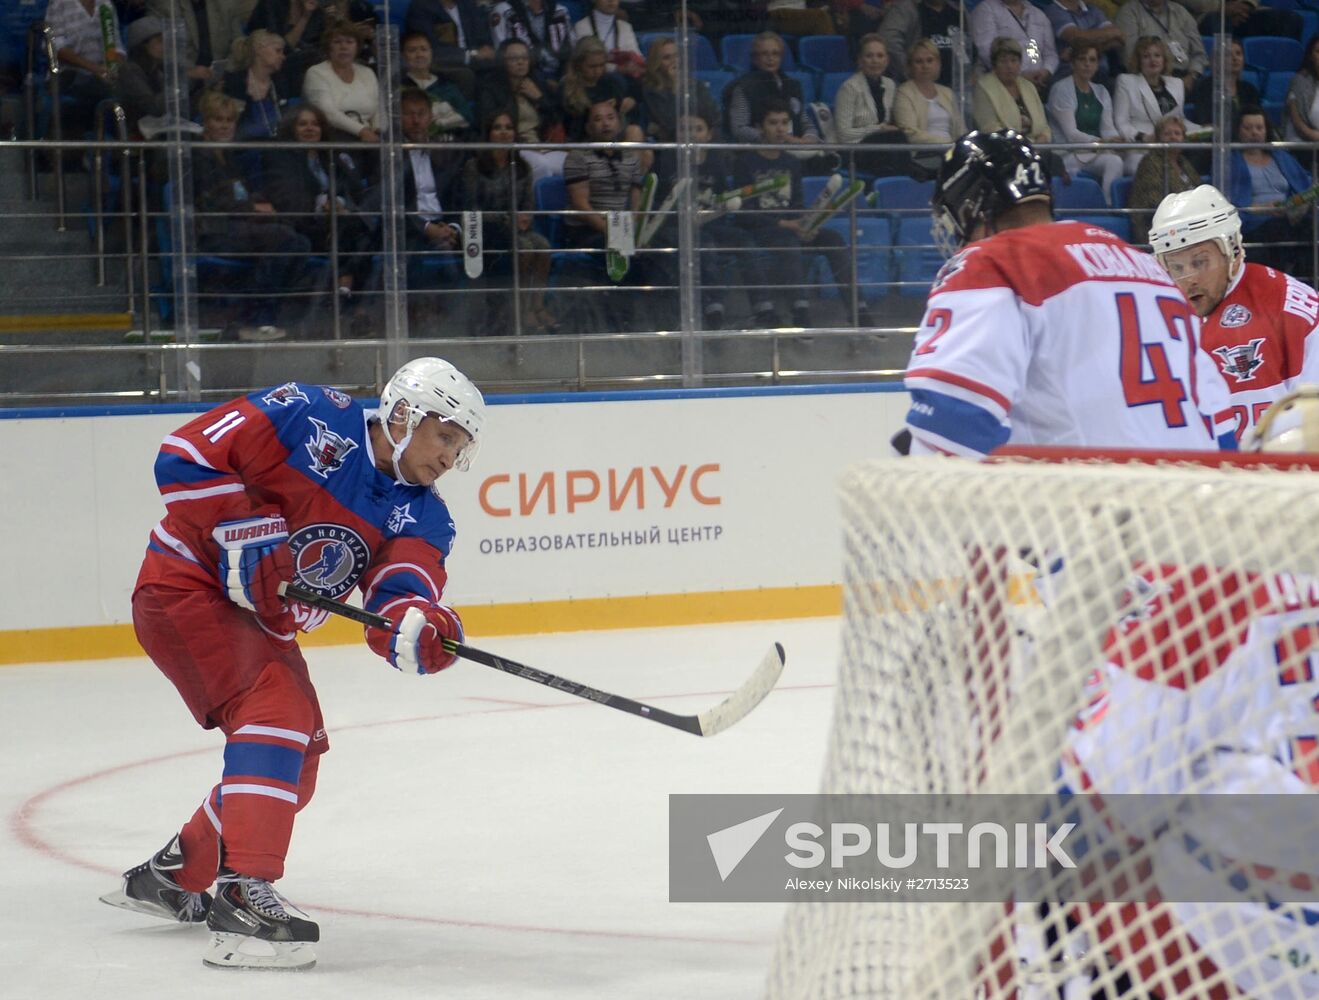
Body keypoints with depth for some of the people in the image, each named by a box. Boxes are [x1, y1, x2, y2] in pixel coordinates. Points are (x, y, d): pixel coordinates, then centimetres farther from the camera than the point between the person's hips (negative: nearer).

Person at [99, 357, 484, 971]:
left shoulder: (421, 515, -1)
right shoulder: (311, 417, -17)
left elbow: (396, 603, -18)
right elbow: (184, 457, -20)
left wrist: (418, 628, -41)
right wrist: (249, 535, -27)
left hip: (264, 620, 9)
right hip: (187, 589, -9)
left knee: (297, 762, 18)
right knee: (281, 710, -27)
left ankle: (172, 877, 35)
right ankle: (243, 896, -33)